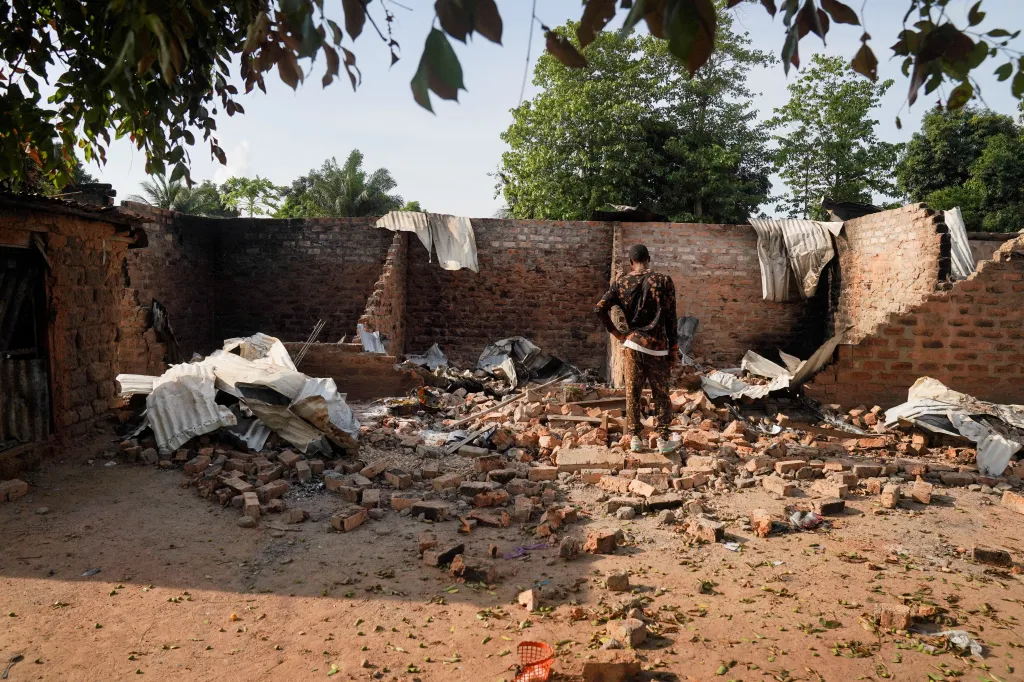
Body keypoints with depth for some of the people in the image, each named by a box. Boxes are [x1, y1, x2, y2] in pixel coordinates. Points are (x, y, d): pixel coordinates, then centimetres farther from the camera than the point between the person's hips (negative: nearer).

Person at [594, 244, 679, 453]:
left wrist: (615, 332, 5)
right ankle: (663, 440, 11)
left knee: (633, 393, 10)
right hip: (657, 345, -2)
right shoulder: (663, 281, -4)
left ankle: (634, 438, 15)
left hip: (633, 344, 2)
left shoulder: (621, 283, 2)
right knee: (661, 394, 8)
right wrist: (674, 350, 1)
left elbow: (600, 308, -7)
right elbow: (670, 318, -5)